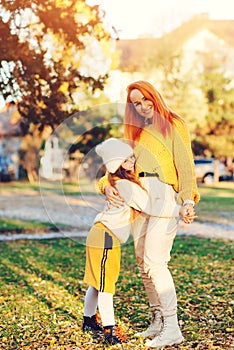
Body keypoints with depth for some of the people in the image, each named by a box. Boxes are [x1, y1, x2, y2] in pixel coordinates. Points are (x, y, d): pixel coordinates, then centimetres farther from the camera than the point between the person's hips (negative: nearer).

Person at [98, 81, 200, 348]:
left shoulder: (174, 125, 7)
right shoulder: (135, 132, 24)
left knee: (155, 263, -16)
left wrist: (188, 200, -16)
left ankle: (172, 328, -11)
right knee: (143, 265, 6)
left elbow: (185, 165, -3)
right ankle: (157, 322, 16)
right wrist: (107, 185, -6)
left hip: (165, 195, -6)